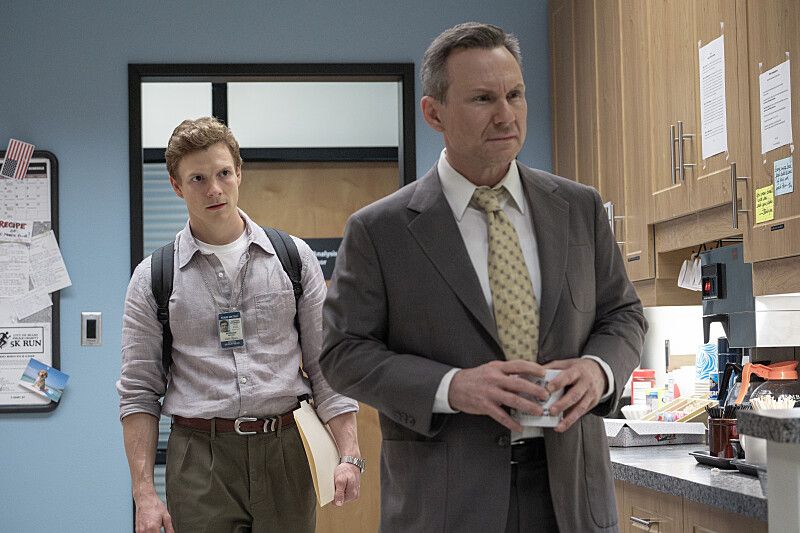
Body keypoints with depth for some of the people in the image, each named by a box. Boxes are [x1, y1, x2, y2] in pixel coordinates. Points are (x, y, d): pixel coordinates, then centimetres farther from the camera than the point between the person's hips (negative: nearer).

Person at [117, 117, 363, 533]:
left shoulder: (295, 258, 6)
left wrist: (349, 455, -4)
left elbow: (326, 365, 6)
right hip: (201, 456, -1)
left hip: (285, 452, 1)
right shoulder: (152, 278, 4)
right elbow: (138, 391, 4)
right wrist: (144, 492, -4)